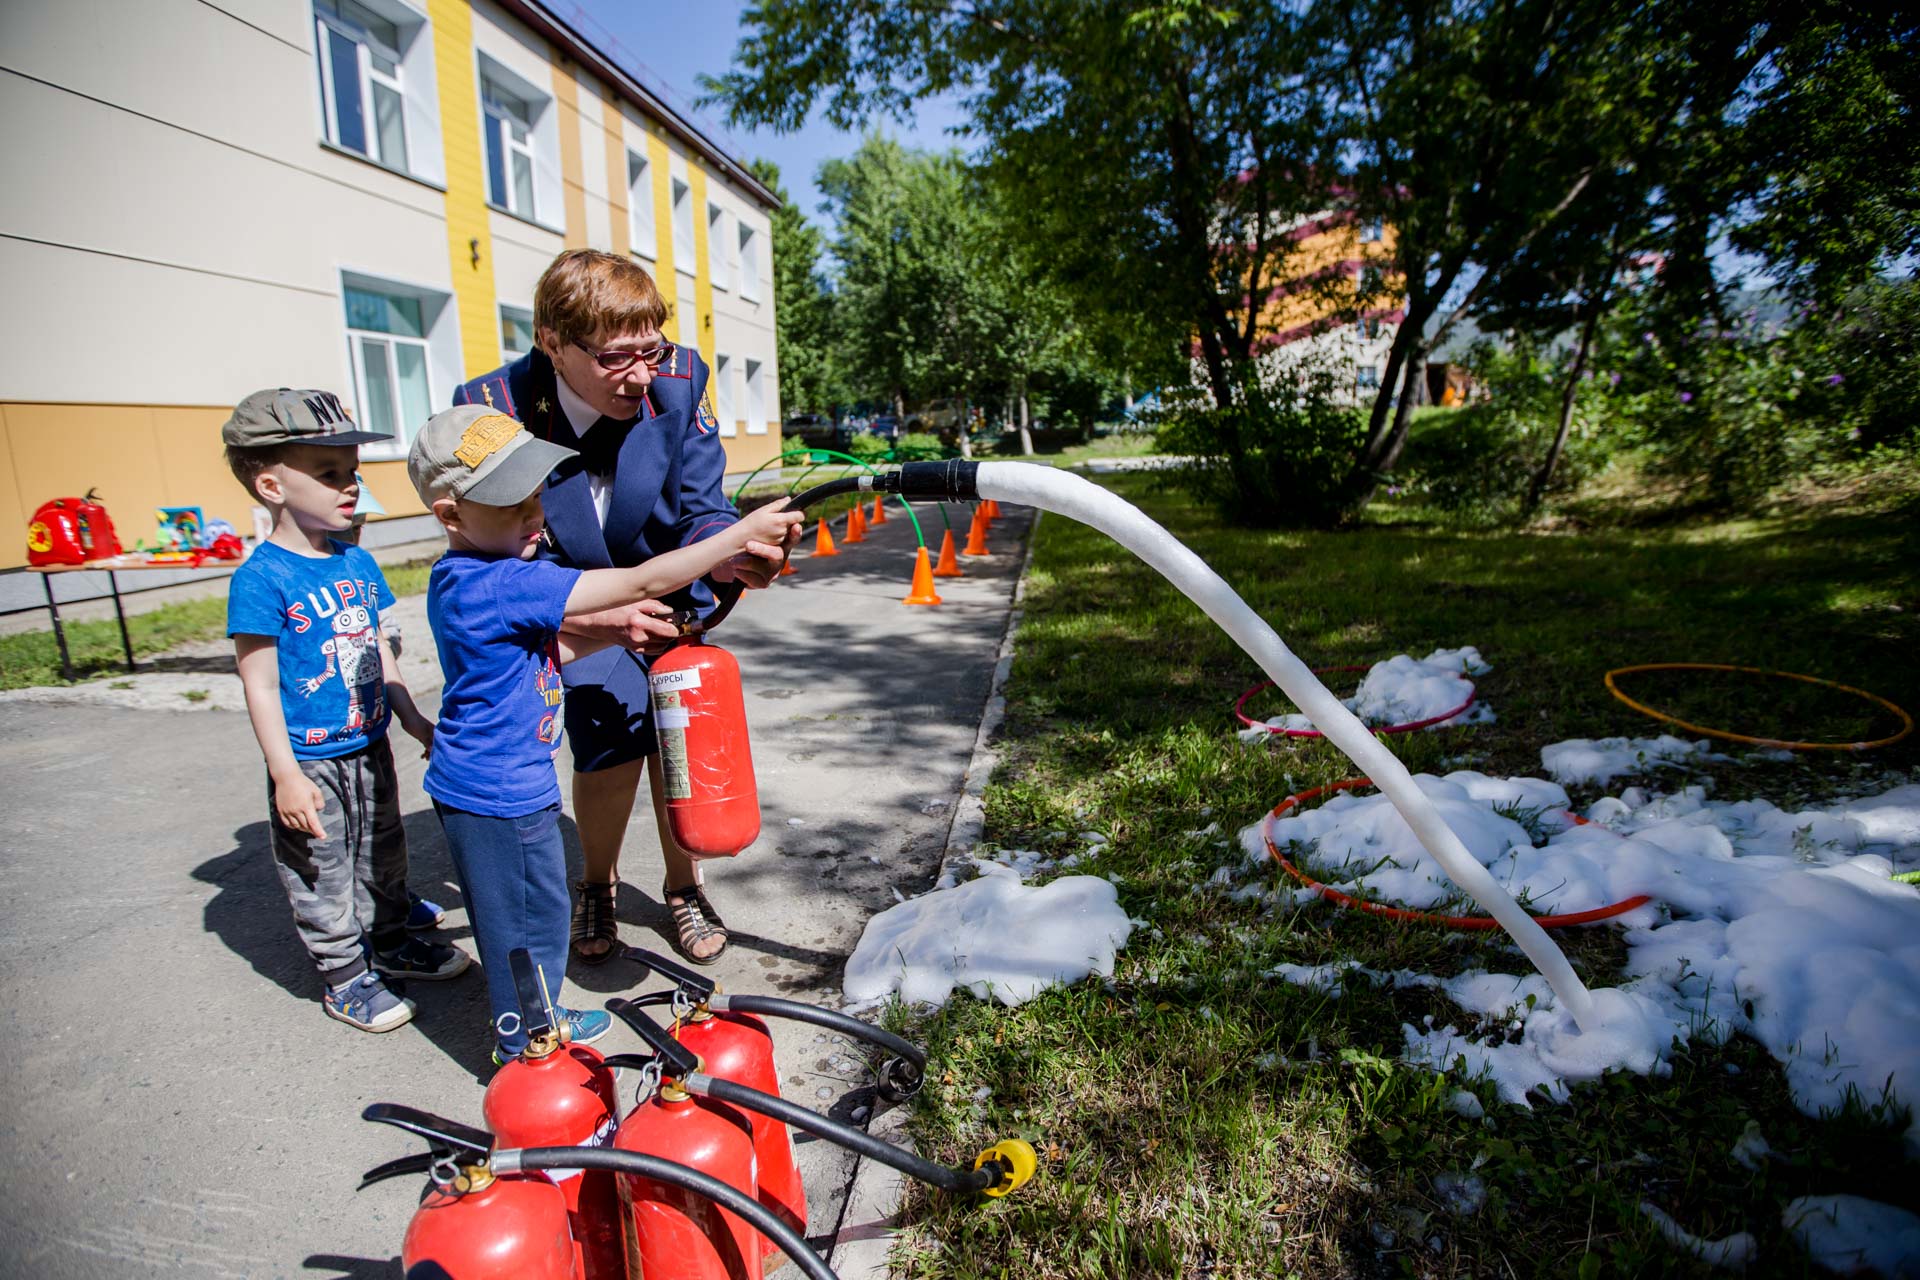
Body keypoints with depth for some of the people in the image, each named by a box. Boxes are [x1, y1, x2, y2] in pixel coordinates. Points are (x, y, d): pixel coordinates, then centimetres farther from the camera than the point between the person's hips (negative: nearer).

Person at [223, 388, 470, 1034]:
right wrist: (286, 775, -17)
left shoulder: (357, 562, 3)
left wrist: (412, 717, 16)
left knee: (382, 854, 21)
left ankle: (389, 942, 40)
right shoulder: (261, 578, -18)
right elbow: (260, 687, -16)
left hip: (370, 747, 7)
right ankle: (344, 976, 26)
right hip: (310, 762, -7)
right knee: (321, 874, 9)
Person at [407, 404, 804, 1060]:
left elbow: (542, 655, 11)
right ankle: (525, 1050, 31)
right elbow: (641, 582, -30)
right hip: (496, 794, -10)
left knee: (541, 911, 25)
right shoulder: (502, 584, -28)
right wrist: (742, 534, -25)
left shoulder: (468, 577, 4)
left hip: (509, 784, 10)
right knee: (519, 926, 10)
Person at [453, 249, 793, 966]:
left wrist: (725, 556, -40)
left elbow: (699, 510, -17)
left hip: (667, 591, 2)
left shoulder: (677, 381, -21)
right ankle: (597, 883, 18)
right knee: (609, 740, -14)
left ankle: (682, 886, 22)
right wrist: (597, 619, -38)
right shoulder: (494, 414, -25)